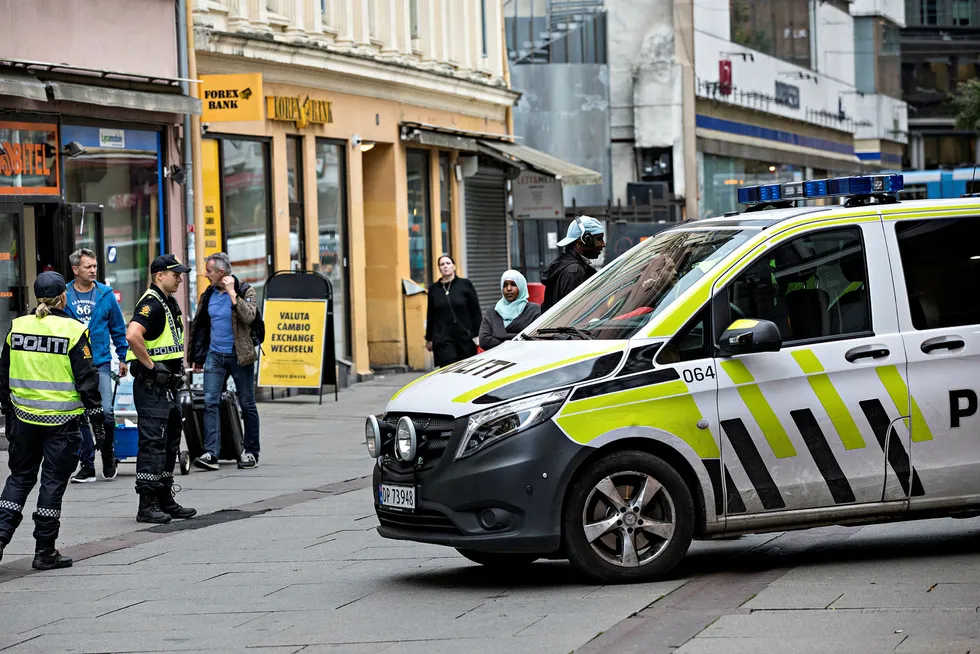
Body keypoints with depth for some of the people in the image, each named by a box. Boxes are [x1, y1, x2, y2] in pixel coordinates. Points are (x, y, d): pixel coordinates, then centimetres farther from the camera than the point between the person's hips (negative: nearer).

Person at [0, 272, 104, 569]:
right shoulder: (72, 330, -10)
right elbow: (86, 378, -9)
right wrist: (97, 418, -2)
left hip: (24, 418, 4)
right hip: (61, 421, -4)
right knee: (53, 481, 3)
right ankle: (45, 552, 6)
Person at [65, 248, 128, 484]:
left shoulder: (106, 295, 2)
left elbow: (118, 328, 10)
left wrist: (123, 358, 9)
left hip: (100, 363, -1)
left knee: (106, 413, -10)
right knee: (79, 417, 5)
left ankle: (108, 457, 12)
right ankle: (87, 465, 14)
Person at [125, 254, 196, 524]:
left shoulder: (170, 304, 16)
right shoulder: (151, 304, -16)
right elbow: (132, 335, -32)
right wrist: (151, 365, -24)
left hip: (167, 385, 10)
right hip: (151, 384, -10)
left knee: (169, 443, 14)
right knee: (152, 443, -10)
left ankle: (165, 501, 22)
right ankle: (147, 505, -9)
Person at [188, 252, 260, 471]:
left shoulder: (245, 291, -6)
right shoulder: (208, 295, 9)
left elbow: (248, 317, -23)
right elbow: (200, 327, 17)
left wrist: (232, 293, -21)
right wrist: (197, 357, 14)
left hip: (239, 356, -4)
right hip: (215, 355, 4)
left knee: (247, 405, 5)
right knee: (210, 402, -9)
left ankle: (251, 452, 16)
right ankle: (211, 453, -16)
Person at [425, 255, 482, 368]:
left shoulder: (465, 285, 4)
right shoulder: (434, 289, 10)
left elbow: (476, 312, 2)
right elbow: (430, 316, 16)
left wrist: (477, 335, -4)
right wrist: (428, 339, 17)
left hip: (465, 337, -1)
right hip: (443, 340, 1)